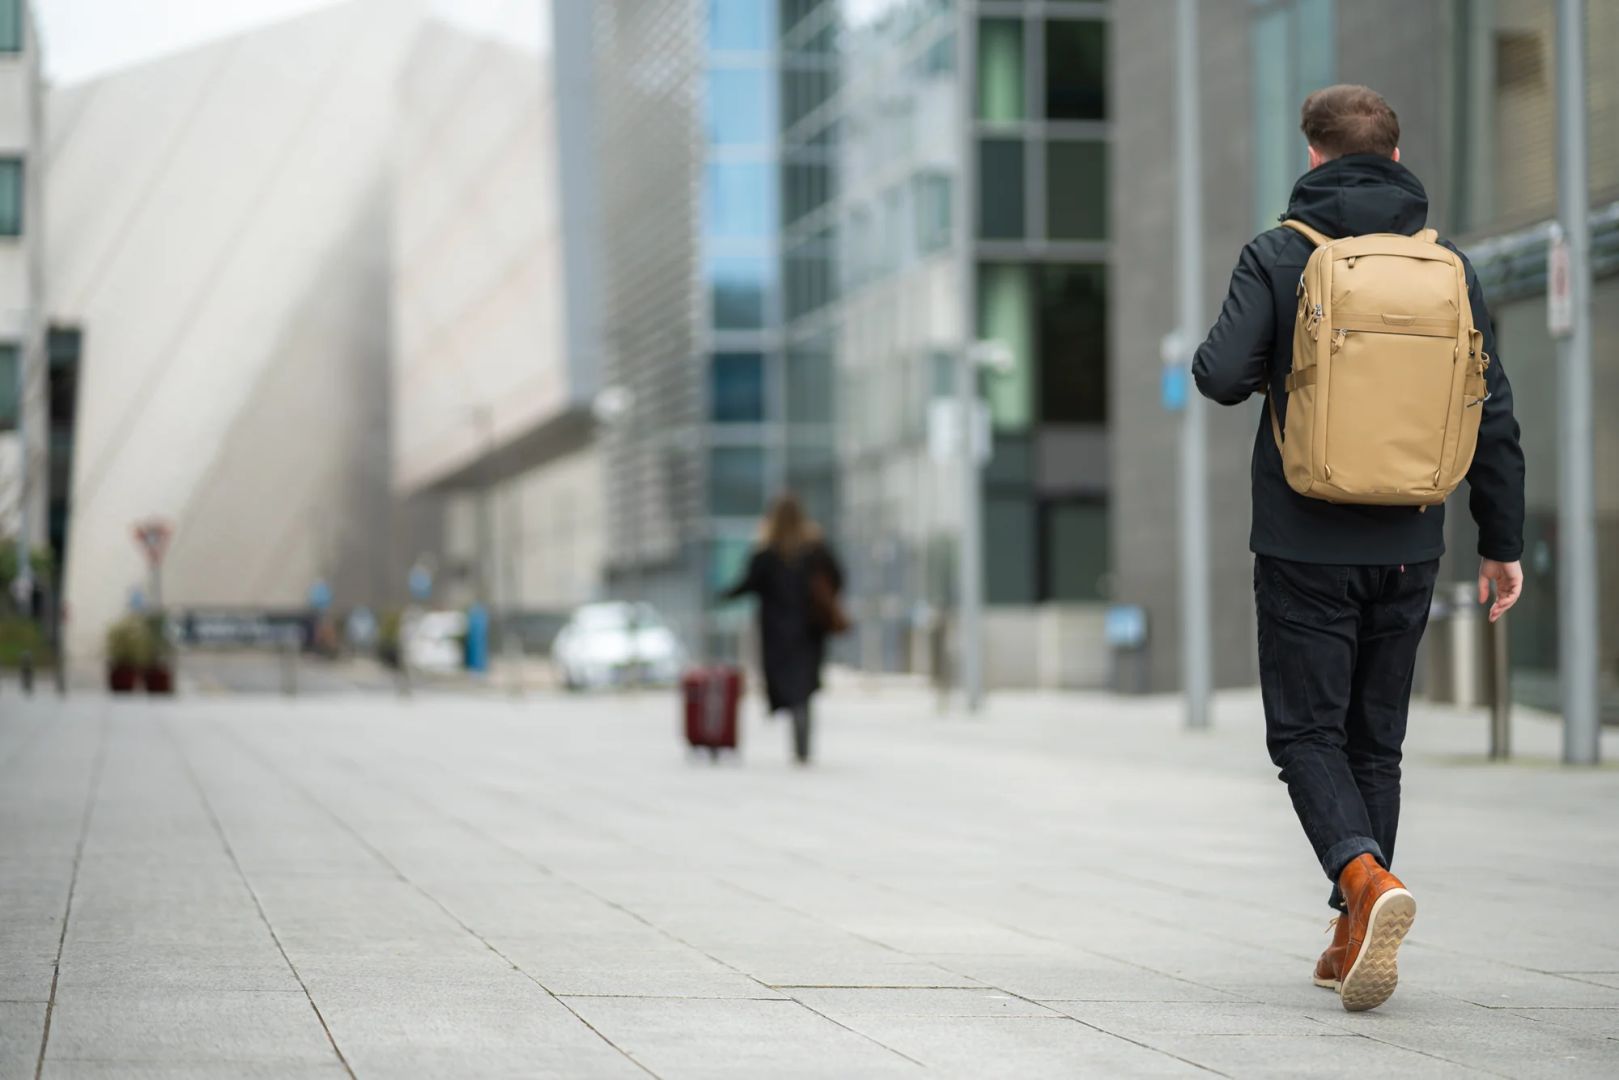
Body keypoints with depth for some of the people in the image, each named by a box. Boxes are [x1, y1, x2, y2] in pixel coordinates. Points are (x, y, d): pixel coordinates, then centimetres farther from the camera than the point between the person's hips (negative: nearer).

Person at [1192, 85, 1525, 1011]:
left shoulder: (1280, 256, -6)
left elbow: (1221, 375, -15)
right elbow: (1494, 414, 4)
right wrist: (1503, 541, 10)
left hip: (1306, 544, -3)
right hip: (1407, 547, 3)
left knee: (1307, 733, 2)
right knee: (1377, 741, 13)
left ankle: (1366, 876, -23)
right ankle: (1358, 938, 14)